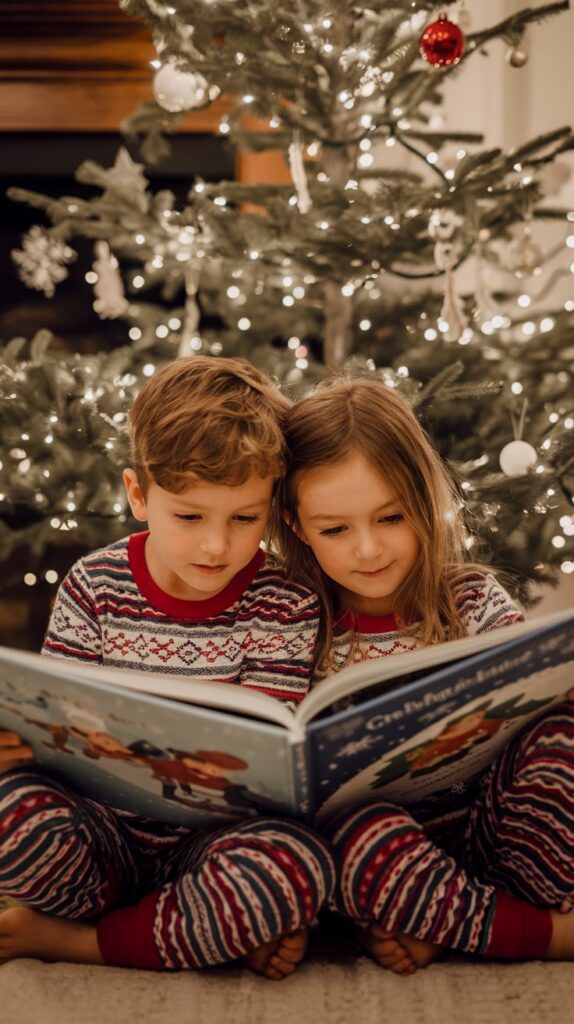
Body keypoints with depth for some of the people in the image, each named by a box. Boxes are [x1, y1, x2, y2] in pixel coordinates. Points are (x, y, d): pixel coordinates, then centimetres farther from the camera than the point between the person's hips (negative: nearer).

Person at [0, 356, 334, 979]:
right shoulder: (94, 588, -1)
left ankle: (71, 941, -15)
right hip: (104, 830, 1)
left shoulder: (284, 608, -5)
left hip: (212, 843, 0)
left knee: (300, 862, -34)